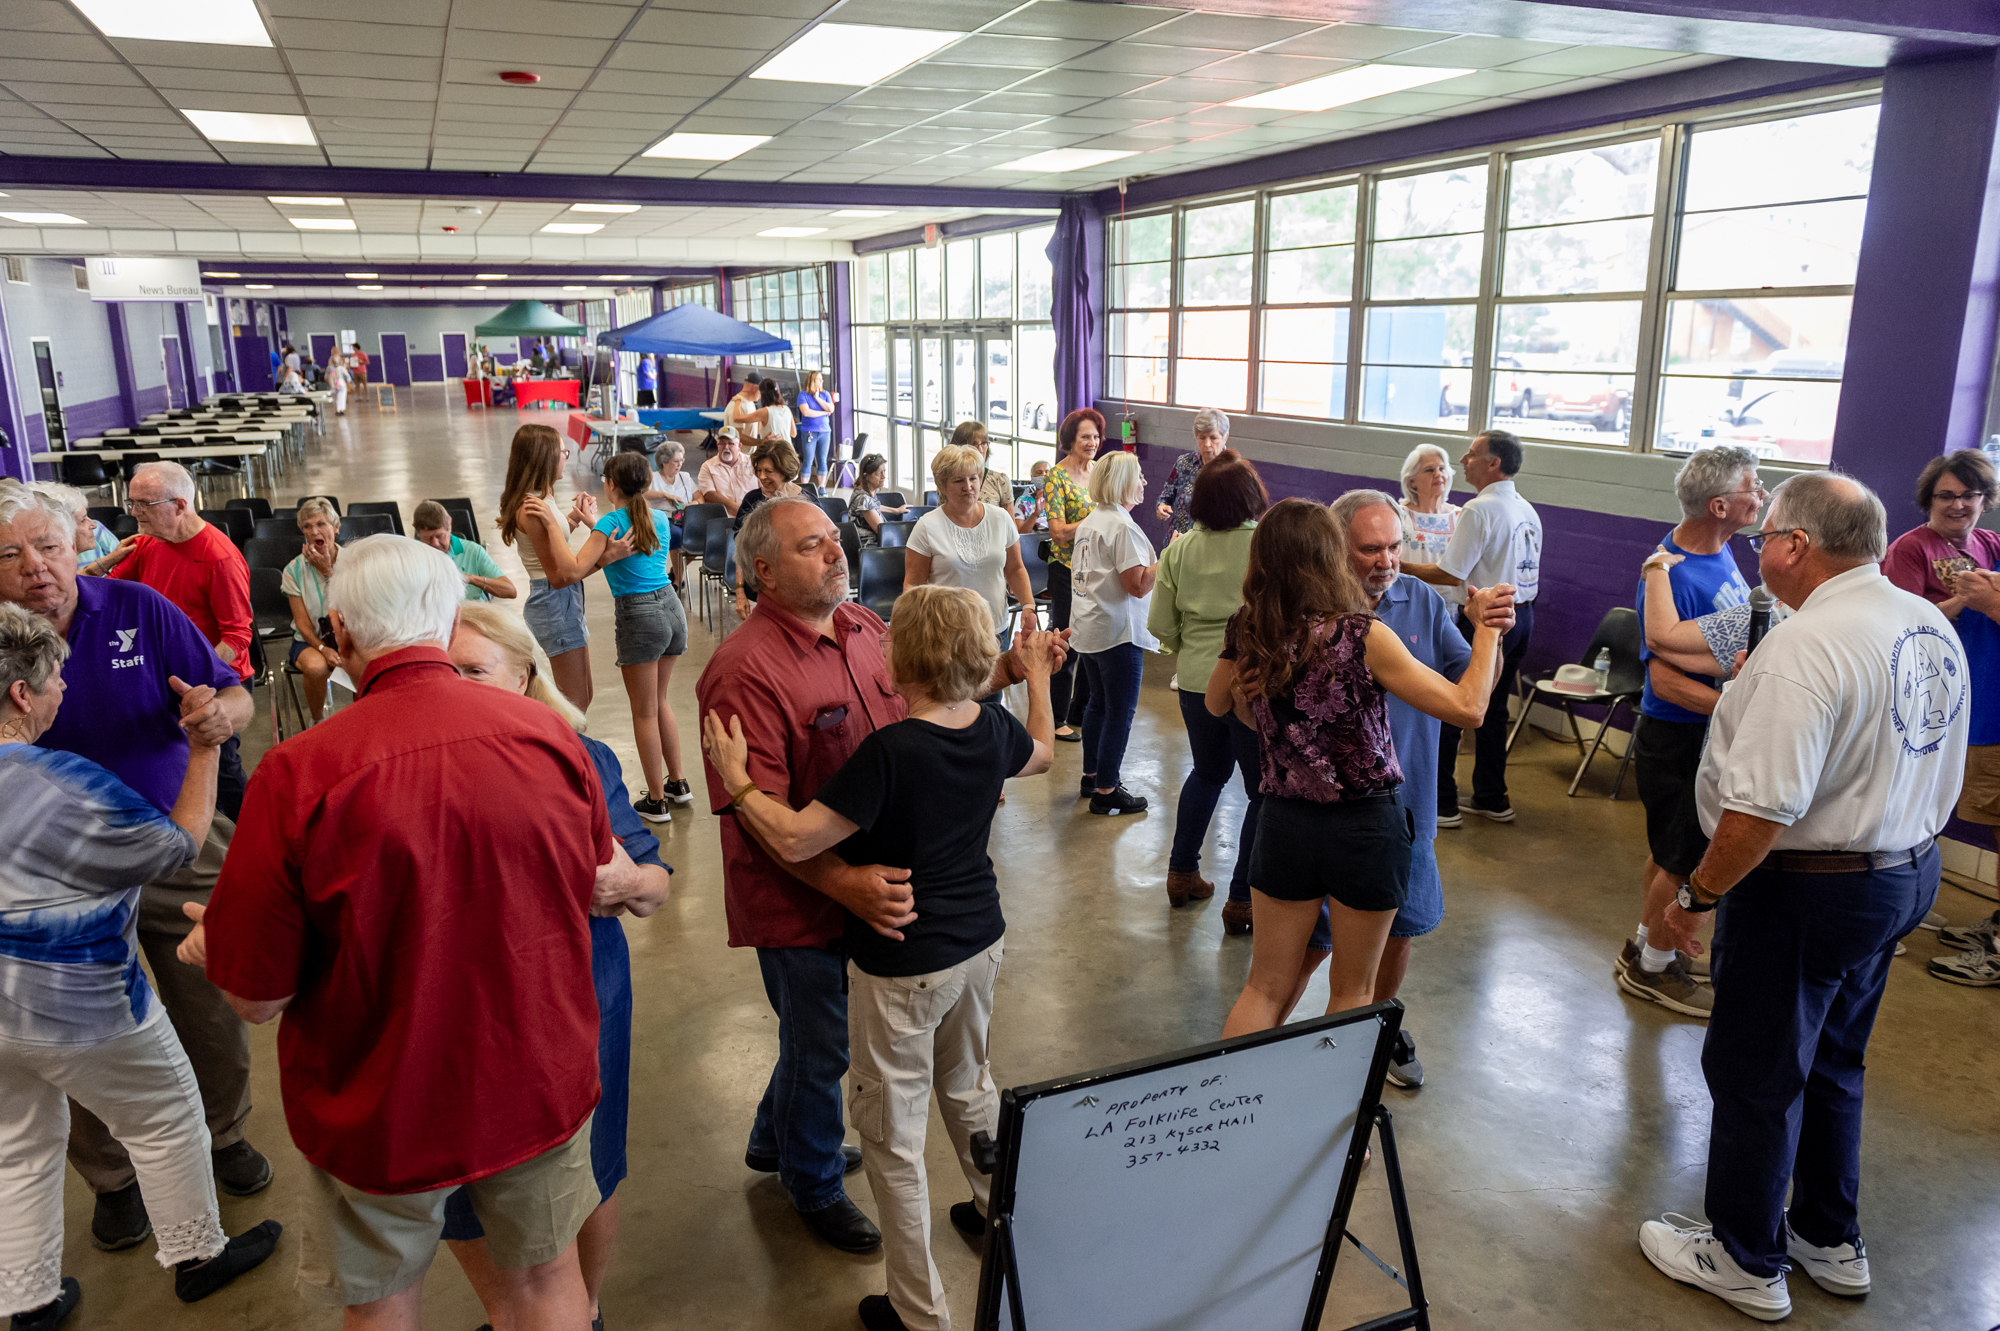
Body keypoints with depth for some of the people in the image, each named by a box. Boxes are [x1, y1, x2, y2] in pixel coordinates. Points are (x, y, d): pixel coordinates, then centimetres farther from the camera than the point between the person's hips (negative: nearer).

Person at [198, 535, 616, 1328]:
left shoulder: (298, 776, -25)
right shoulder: (550, 736, -15)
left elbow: (256, 998, -15)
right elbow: (599, 874, 4)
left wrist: (211, 940, 5)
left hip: (382, 1108, -2)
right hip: (539, 1083, 2)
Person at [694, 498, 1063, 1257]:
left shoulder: (862, 626, 0)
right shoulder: (746, 670, -25)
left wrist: (1005, 671, 1)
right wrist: (844, 883, -37)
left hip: (879, 883, 8)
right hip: (800, 900, -7)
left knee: (822, 1031, 27)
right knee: (822, 1046, 14)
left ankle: (775, 1142, 55)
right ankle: (815, 1187, 43)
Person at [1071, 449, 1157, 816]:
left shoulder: (1088, 523, 11)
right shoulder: (1123, 527, -18)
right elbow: (1138, 586, -21)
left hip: (1088, 630, 10)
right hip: (1118, 633, -10)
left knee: (1098, 703, 20)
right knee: (1120, 712, -2)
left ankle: (1092, 775, 30)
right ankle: (1106, 792, 2)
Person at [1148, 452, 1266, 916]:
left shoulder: (1179, 551, -1)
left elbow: (1161, 626, 1)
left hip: (1196, 681, 5)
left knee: (1207, 772, 26)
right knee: (1263, 791, 9)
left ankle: (1182, 873, 33)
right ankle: (1241, 899, 11)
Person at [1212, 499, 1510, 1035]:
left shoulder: (1245, 632, -7)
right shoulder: (1363, 636, -21)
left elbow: (1216, 704, 13)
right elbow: (1467, 706, -18)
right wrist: (1487, 625, -5)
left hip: (1283, 823, 4)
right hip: (1364, 827, -4)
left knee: (1265, 987, 16)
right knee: (1352, 990, 17)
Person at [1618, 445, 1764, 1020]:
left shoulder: (1721, 551, 2)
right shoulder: (1673, 575, -27)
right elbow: (1665, 678, -30)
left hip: (1709, 734, 9)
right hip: (1677, 740, -9)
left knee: (1672, 849, 22)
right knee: (1681, 857, 5)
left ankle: (1646, 946, 38)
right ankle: (1651, 968, 22)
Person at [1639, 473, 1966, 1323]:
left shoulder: (1806, 646, -26)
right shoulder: (1933, 627, 3)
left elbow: (1761, 807, -30)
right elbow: (1939, 769, 14)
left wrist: (1696, 894, -19)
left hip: (1811, 892, -9)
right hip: (1909, 873, 9)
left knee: (1756, 1076, 8)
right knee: (1831, 1064, 24)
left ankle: (1747, 1262, 26)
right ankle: (1831, 1242, 40)